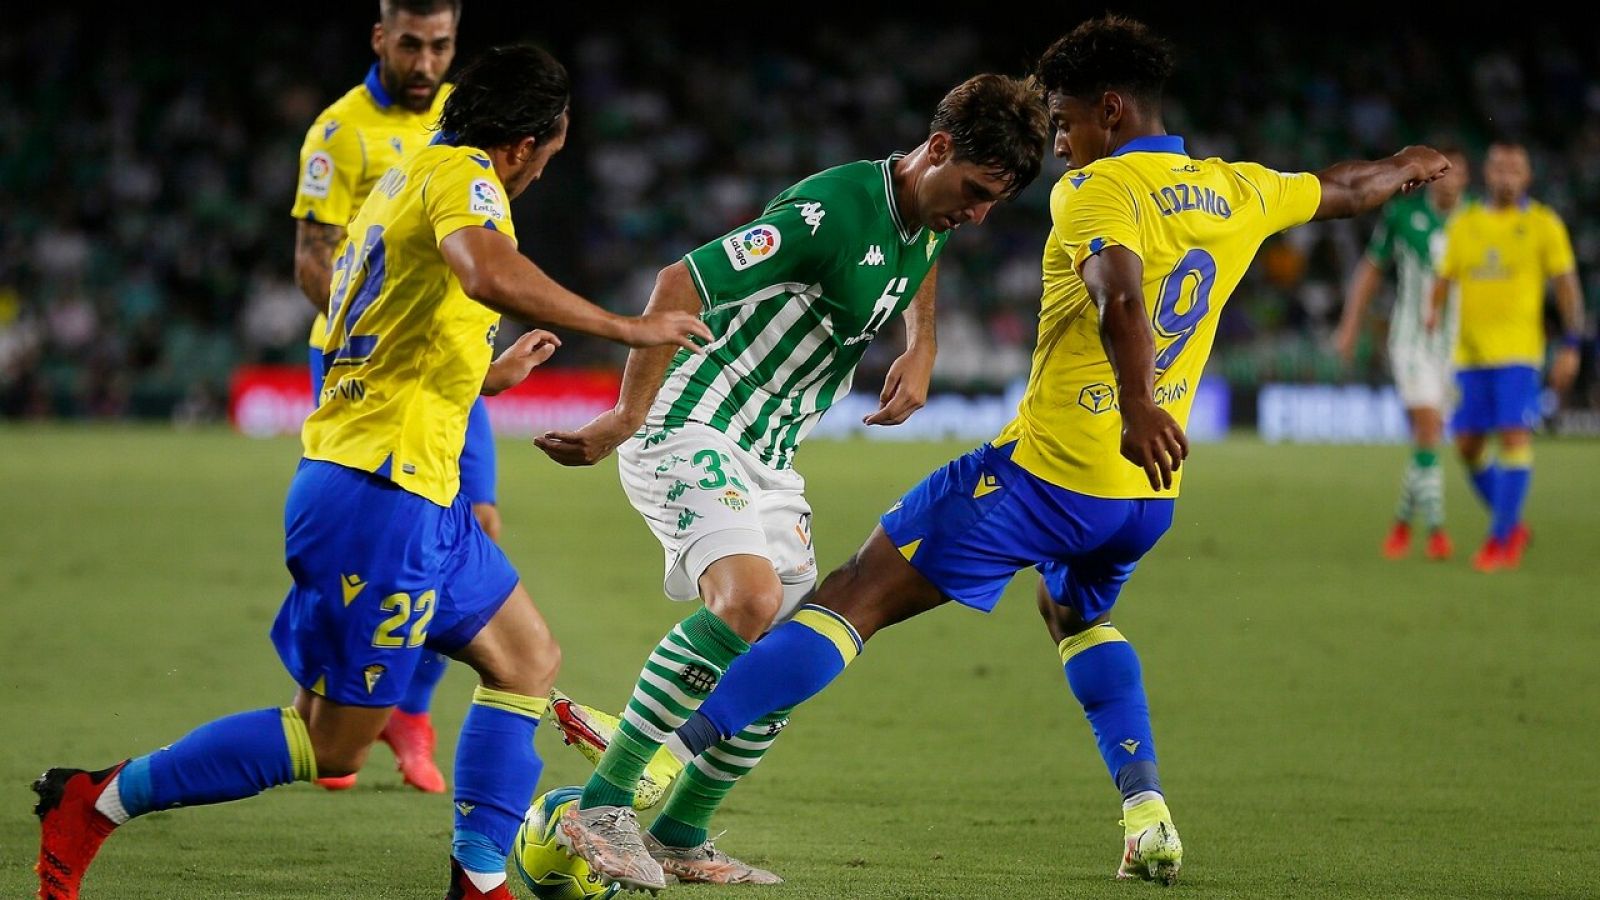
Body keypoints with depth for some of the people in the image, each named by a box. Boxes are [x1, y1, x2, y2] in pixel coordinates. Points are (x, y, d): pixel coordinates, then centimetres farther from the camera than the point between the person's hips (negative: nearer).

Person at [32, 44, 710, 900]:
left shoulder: (401, 182, 19)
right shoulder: (458, 173, -10)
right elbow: (487, 272, -33)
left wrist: (492, 373, 40)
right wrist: (626, 327, -26)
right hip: (381, 498, -11)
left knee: (528, 659, 16)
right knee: (333, 744, -6)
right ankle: (98, 800, -1)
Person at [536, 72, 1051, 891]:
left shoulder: (929, 223, 6)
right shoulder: (835, 207, -22)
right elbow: (682, 283, -25)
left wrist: (920, 350, 15)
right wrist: (626, 417, -25)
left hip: (765, 463, 9)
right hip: (689, 433, -9)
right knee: (749, 601, -31)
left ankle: (678, 838, 21)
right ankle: (601, 807, -24)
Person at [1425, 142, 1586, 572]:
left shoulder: (1543, 224, 0)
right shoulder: (1463, 224, 10)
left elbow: (1566, 285, 0)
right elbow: (1444, 278, 14)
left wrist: (1571, 346, -5)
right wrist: (1434, 311, -5)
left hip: (1518, 351, -4)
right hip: (1470, 352, 4)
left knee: (1514, 438, -13)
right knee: (1468, 447, 4)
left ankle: (1502, 538, -8)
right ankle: (1510, 525, 23)